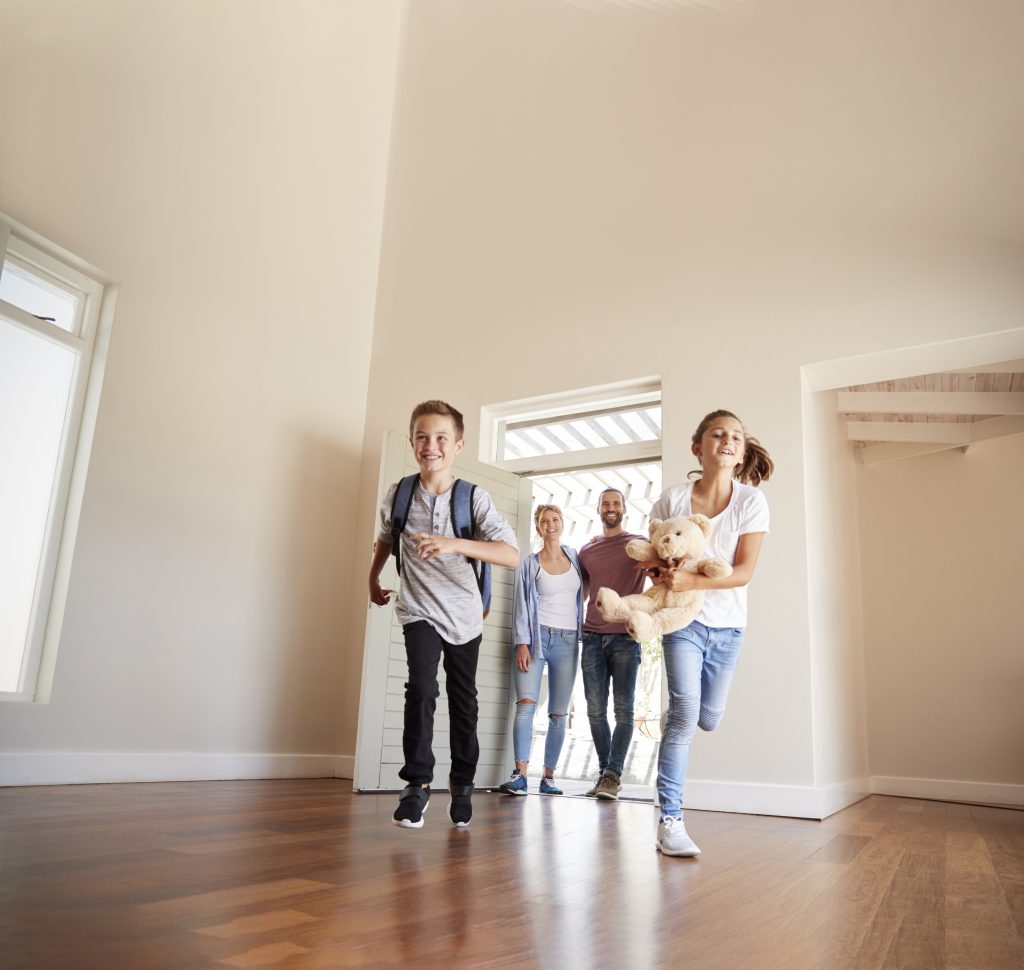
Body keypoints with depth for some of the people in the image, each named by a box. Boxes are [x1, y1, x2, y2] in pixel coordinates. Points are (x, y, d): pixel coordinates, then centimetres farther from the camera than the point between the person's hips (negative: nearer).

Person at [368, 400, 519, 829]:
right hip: (419, 609, 0)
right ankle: (417, 783, -7)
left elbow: (513, 555, -30)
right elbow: (386, 537, 15)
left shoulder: (475, 498, -17)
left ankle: (462, 783, 32)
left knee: (463, 701, 12)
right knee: (422, 687, -22)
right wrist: (373, 578, 23)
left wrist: (454, 544, -41)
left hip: (464, 614, 0)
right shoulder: (398, 495, -9)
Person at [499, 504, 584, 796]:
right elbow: (521, 606, -1)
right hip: (537, 637, -2)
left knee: (558, 714, 3)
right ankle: (520, 775, -18)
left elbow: (583, 592, 27)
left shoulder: (574, 556, 12)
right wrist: (521, 644, -11)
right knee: (526, 704, -16)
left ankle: (548, 777, 8)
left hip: (568, 640, 3)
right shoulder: (530, 564, 5)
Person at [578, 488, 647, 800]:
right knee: (596, 710, 4)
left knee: (623, 709, -3)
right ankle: (605, 772, 14)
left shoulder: (639, 543, 6)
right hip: (592, 637, 4)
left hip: (625, 637, -3)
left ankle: (613, 775, 1)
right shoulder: (586, 551, 17)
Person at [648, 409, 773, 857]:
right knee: (685, 712, -16)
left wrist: (692, 581, -28)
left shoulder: (751, 501, -9)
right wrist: (662, 573, -17)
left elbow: (744, 571, -14)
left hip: (727, 626, 2)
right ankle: (670, 820, -7)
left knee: (708, 719, 13)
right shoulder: (672, 499, -8)